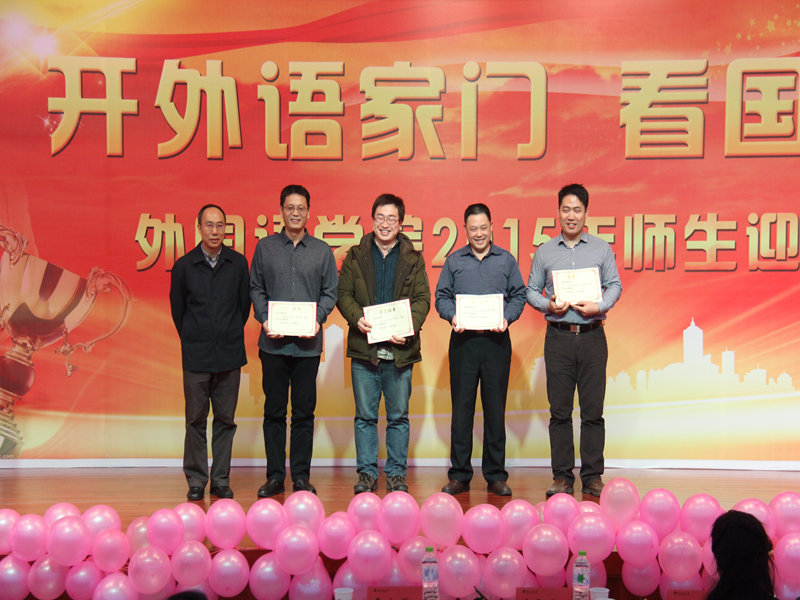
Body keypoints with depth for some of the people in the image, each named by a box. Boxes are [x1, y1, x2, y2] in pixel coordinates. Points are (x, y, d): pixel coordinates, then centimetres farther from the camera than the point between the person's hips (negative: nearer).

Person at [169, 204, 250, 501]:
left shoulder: (238, 263, 2)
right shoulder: (184, 266, 1)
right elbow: (177, 309, 10)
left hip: (229, 354, 1)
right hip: (196, 356, -1)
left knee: (225, 420, 6)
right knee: (196, 420, 4)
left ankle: (221, 480, 16)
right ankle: (196, 480, 15)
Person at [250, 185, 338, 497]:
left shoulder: (322, 250, 9)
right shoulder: (265, 247, 9)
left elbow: (330, 292, 8)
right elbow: (255, 288, 8)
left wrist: (318, 319, -8)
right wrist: (264, 318, -7)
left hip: (308, 343, 0)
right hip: (273, 342, 0)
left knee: (304, 412, 4)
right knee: (274, 410, 5)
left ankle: (301, 476, 14)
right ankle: (275, 476, 14)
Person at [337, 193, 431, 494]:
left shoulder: (413, 259, 8)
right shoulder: (356, 256, 8)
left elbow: (423, 298, 3)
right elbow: (343, 293, 6)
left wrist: (409, 327, -13)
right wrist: (357, 318, -12)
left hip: (400, 349, 0)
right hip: (364, 348, 0)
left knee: (398, 416, 6)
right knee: (365, 415, 6)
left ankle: (396, 473, 17)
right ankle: (367, 472, 16)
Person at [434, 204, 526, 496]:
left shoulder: (506, 260, 10)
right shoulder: (454, 261, 11)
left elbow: (519, 296, 7)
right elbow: (441, 297, 9)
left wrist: (506, 318, -10)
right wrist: (452, 316, -10)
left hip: (496, 340, 0)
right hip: (463, 340, 0)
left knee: (495, 408, 3)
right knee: (461, 407, 2)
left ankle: (496, 475, 12)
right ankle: (459, 475, 10)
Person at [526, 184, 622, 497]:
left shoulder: (602, 249, 9)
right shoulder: (544, 252, 11)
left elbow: (615, 285, 7)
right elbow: (531, 290, 12)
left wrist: (599, 307, -11)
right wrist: (548, 305, -7)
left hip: (592, 336, 0)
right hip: (558, 337, 1)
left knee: (593, 410, 1)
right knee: (559, 411, 2)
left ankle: (592, 476, 10)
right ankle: (562, 476, 10)